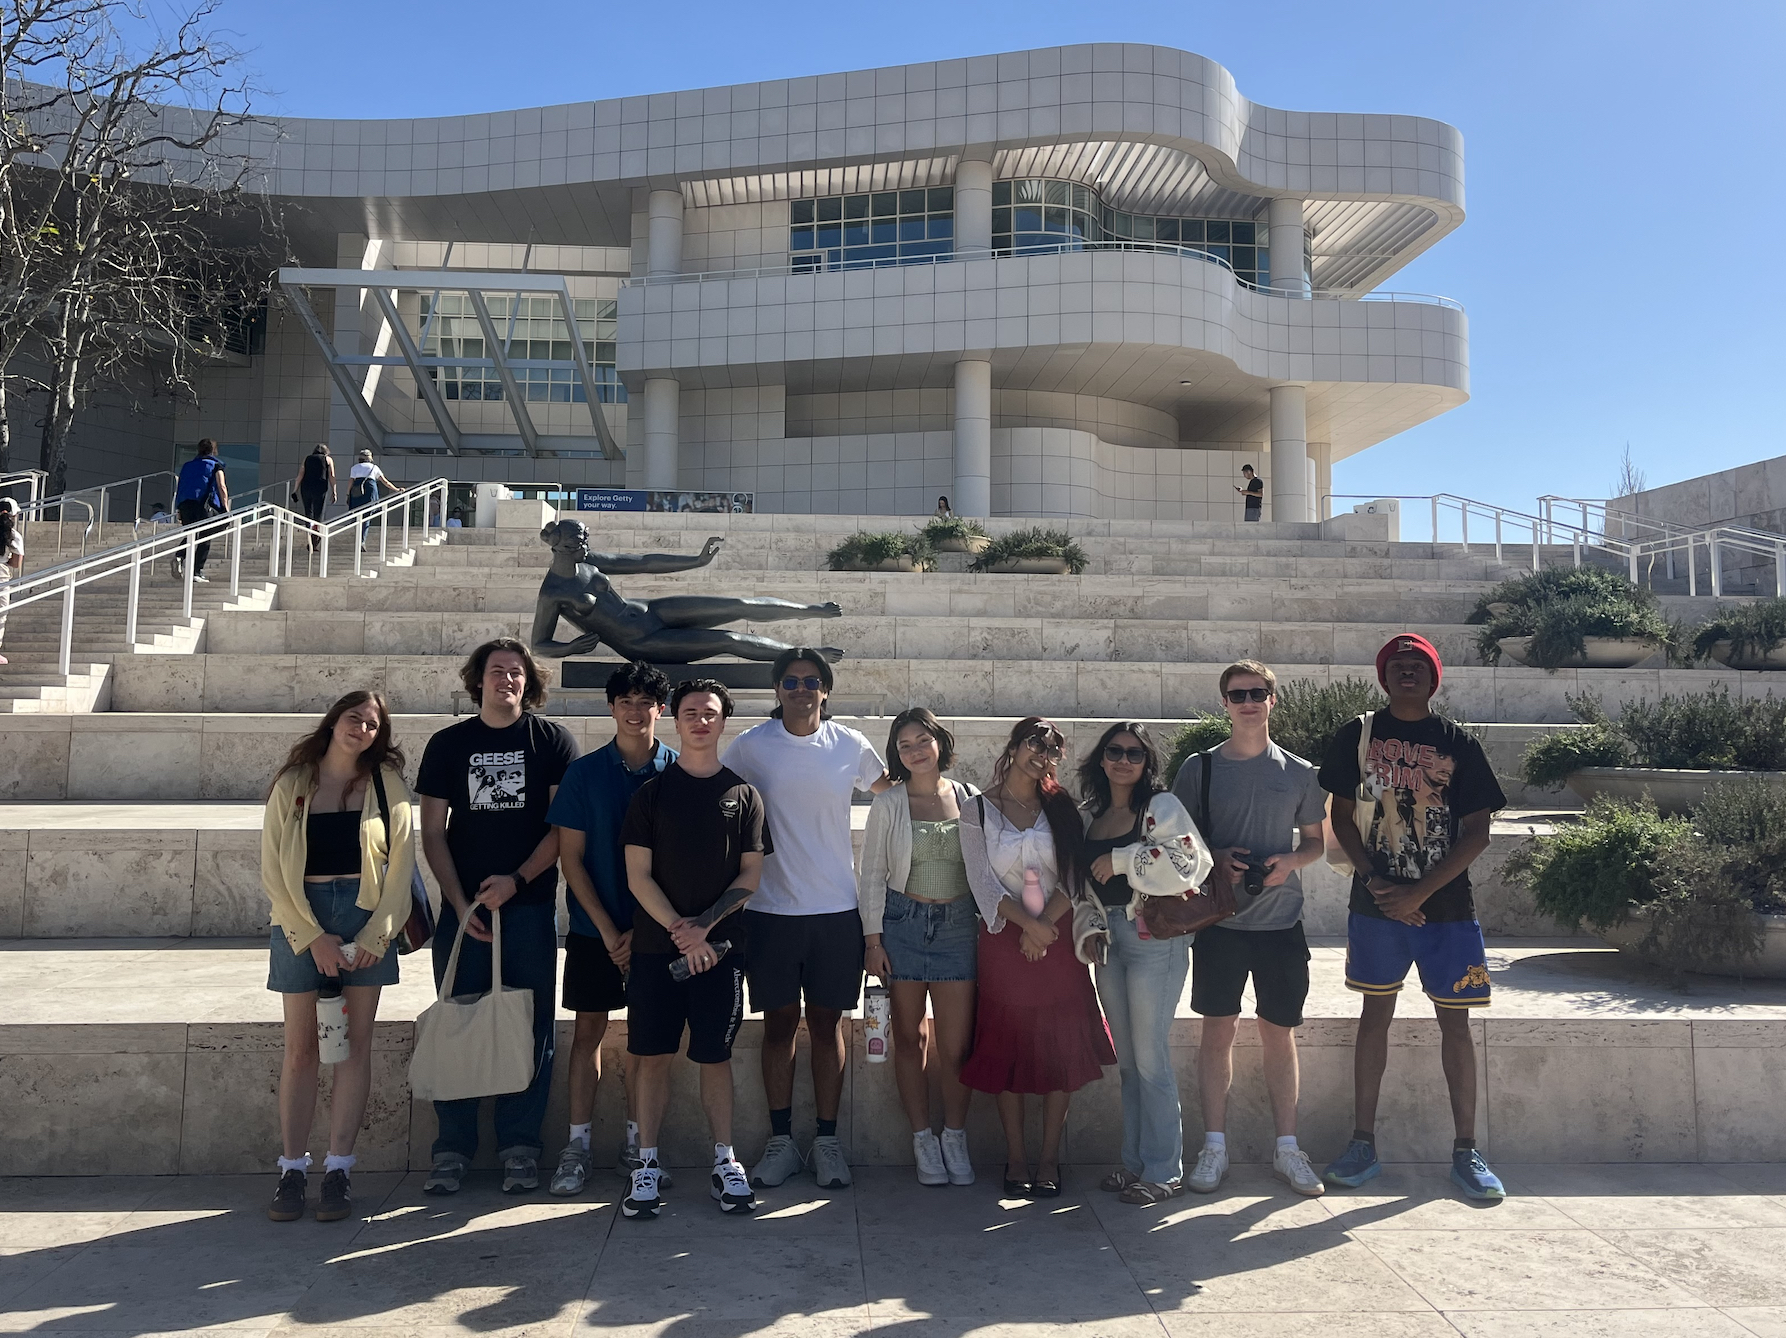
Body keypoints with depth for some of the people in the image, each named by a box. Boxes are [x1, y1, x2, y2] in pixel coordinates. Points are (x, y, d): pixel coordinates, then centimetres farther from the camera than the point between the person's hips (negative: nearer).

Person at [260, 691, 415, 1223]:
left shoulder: (386, 783, 3)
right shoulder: (292, 784, 3)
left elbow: (401, 863, 0)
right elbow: (273, 869, -1)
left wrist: (376, 934, -8)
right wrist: (314, 937, -9)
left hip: (365, 916, 0)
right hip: (300, 919, 0)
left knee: (355, 1044, 2)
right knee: (300, 1047, 3)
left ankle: (339, 1170, 9)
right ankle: (292, 1169, 11)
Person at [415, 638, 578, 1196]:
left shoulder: (552, 740, 3)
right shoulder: (447, 744, 8)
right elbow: (433, 833, 6)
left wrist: (516, 879, -12)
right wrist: (460, 903, -4)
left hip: (531, 905, -1)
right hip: (463, 906, 1)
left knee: (530, 1028, 2)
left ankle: (520, 1146, 13)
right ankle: (453, 1148, 14)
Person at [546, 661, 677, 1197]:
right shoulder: (584, 772, -1)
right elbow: (571, 857, -2)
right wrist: (609, 929, -9)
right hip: (594, 928, 0)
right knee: (588, 1031, 5)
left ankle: (635, 1143, 18)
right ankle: (577, 1145, 14)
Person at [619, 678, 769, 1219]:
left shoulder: (743, 794, 5)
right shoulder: (652, 792, 3)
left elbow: (751, 875, 3)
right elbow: (638, 876, -1)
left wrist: (704, 924, -9)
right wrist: (679, 931, -10)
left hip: (721, 945, 0)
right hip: (656, 945, 0)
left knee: (716, 1055, 5)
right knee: (652, 1054, 3)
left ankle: (724, 1161, 16)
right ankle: (647, 1164, 14)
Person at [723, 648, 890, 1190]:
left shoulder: (851, 745, 3)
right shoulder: (752, 745, -1)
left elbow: (888, 785, 23)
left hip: (837, 907, 1)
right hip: (771, 907, -1)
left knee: (827, 1023, 8)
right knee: (780, 1023, 7)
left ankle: (827, 1140, 18)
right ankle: (780, 1140, 18)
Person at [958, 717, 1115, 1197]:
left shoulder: (1061, 810, 7)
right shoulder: (977, 811, 1)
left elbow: (1073, 879, 1)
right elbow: (983, 883, -6)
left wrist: (1044, 927, -11)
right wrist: (1029, 924, -15)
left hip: (1056, 938, 2)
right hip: (1003, 940, -1)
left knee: (1061, 1050, 1)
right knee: (1007, 1049, 2)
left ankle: (1049, 1160, 11)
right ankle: (1016, 1159, 13)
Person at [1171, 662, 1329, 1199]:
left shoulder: (1298, 772, 5)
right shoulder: (1199, 768, 2)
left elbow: (1315, 840, 12)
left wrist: (1291, 861, -8)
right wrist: (1214, 859, -13)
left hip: (1281, 919, 1)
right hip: (1219, 919, -1)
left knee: (1279, 1032, 7)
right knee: (1218, 1030, 3)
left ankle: (1287, 1148, 19)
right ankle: (1214, 1147, 13)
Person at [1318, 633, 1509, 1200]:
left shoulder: (1458, 743, 0)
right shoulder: (1358, 735, 3)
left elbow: (1477, 833, -3)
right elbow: (1341, 816, 6)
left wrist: (1420, 893, -11)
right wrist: (1373, 879, -8)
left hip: (1447, 904, 0)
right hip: (1376, 901, 1)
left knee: (1455, 1022, 3)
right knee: (1376, 1013, 7)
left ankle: (1466, 1151, 14)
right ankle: (1363, 1143, 15)